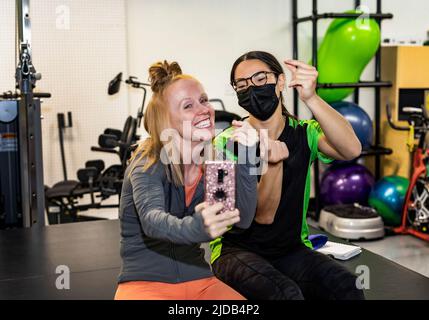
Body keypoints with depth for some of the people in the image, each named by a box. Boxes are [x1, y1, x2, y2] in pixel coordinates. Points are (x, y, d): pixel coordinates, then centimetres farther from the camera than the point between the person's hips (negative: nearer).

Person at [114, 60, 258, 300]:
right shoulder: (147, 163, -13)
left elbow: (243, 219, -10)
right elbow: (151, 221, -30)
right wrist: (195, 228, -51)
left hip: (199, 280, 4)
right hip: (145, 281, -4)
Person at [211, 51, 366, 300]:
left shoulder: (304, 133, -1)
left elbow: (352, 150, -25)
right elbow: (263, 215, -17)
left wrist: (311, 98, -39)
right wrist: (273, 162, -35)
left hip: (292, 249, 3)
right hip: (237, 249, -3)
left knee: (348, 287, -25)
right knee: (286, 292, -33)